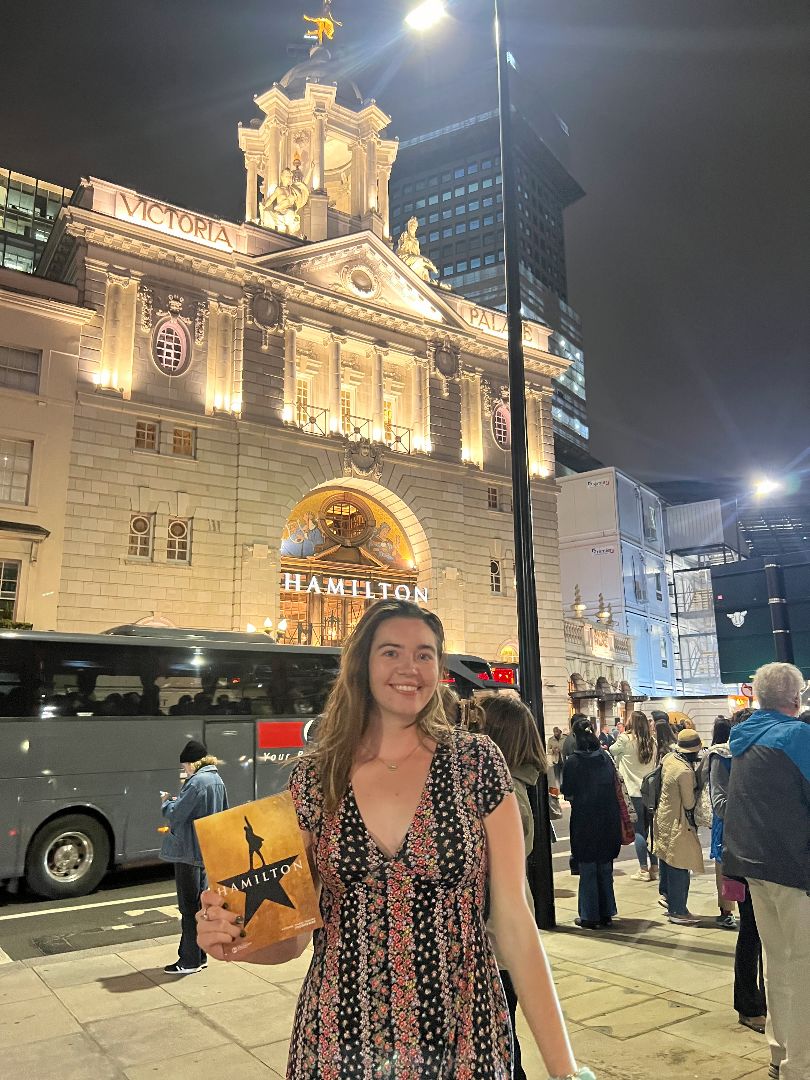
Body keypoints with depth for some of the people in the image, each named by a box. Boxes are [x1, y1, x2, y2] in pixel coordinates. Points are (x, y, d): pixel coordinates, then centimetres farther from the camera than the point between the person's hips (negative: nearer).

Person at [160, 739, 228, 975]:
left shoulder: (197, 782, -19)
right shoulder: (217, 780, 10)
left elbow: (176, 814, -20)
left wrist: (167, 801, 2)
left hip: (189, 851, -9)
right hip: (207, 850, 9)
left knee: (188, 907, 1)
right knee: (200, 903, 17)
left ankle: (189, 961, 10)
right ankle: (200, 956, 25)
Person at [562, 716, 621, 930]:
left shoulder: (573, 762, -13)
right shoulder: (606, 757, -2)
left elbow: (569, 795, -10)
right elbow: (614, 786, 7)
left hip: (584, 820, -4)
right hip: (608, 821, 4)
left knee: (588, 870, 7)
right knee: (605, 868, 16)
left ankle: (589, 916, 12)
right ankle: (606, 914, 23)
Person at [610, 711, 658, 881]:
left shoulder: (626, 739, -10)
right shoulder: (652, 741, 4)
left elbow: (612, 752, 6)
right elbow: (655, 763, 11)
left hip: (634, 791, -5)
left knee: (638, 830, 1)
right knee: (649, 829, 13)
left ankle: (643, 869, 3)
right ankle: (654, 867, 18)